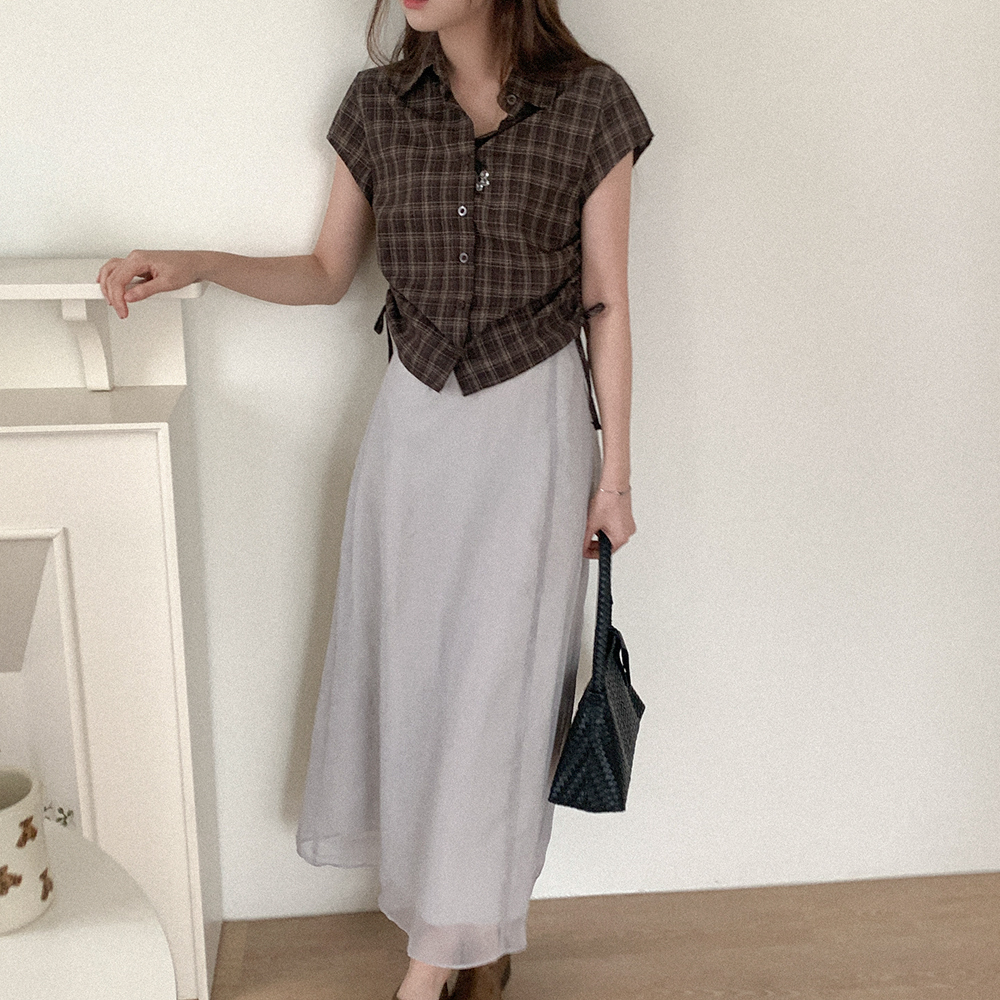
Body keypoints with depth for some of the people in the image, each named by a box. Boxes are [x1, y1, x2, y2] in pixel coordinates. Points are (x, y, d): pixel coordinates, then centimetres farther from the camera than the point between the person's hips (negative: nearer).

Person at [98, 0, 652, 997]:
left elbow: (606, 305, -3)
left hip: (534, 426, -3)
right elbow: (326, 272, 10)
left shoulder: (590, 104, -6)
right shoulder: (376, 104, 2)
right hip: (414, 421, 3)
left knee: (495, 678, 3)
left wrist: (614, 474, -2)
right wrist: (193, 265, -5)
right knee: (414, 665, 9)